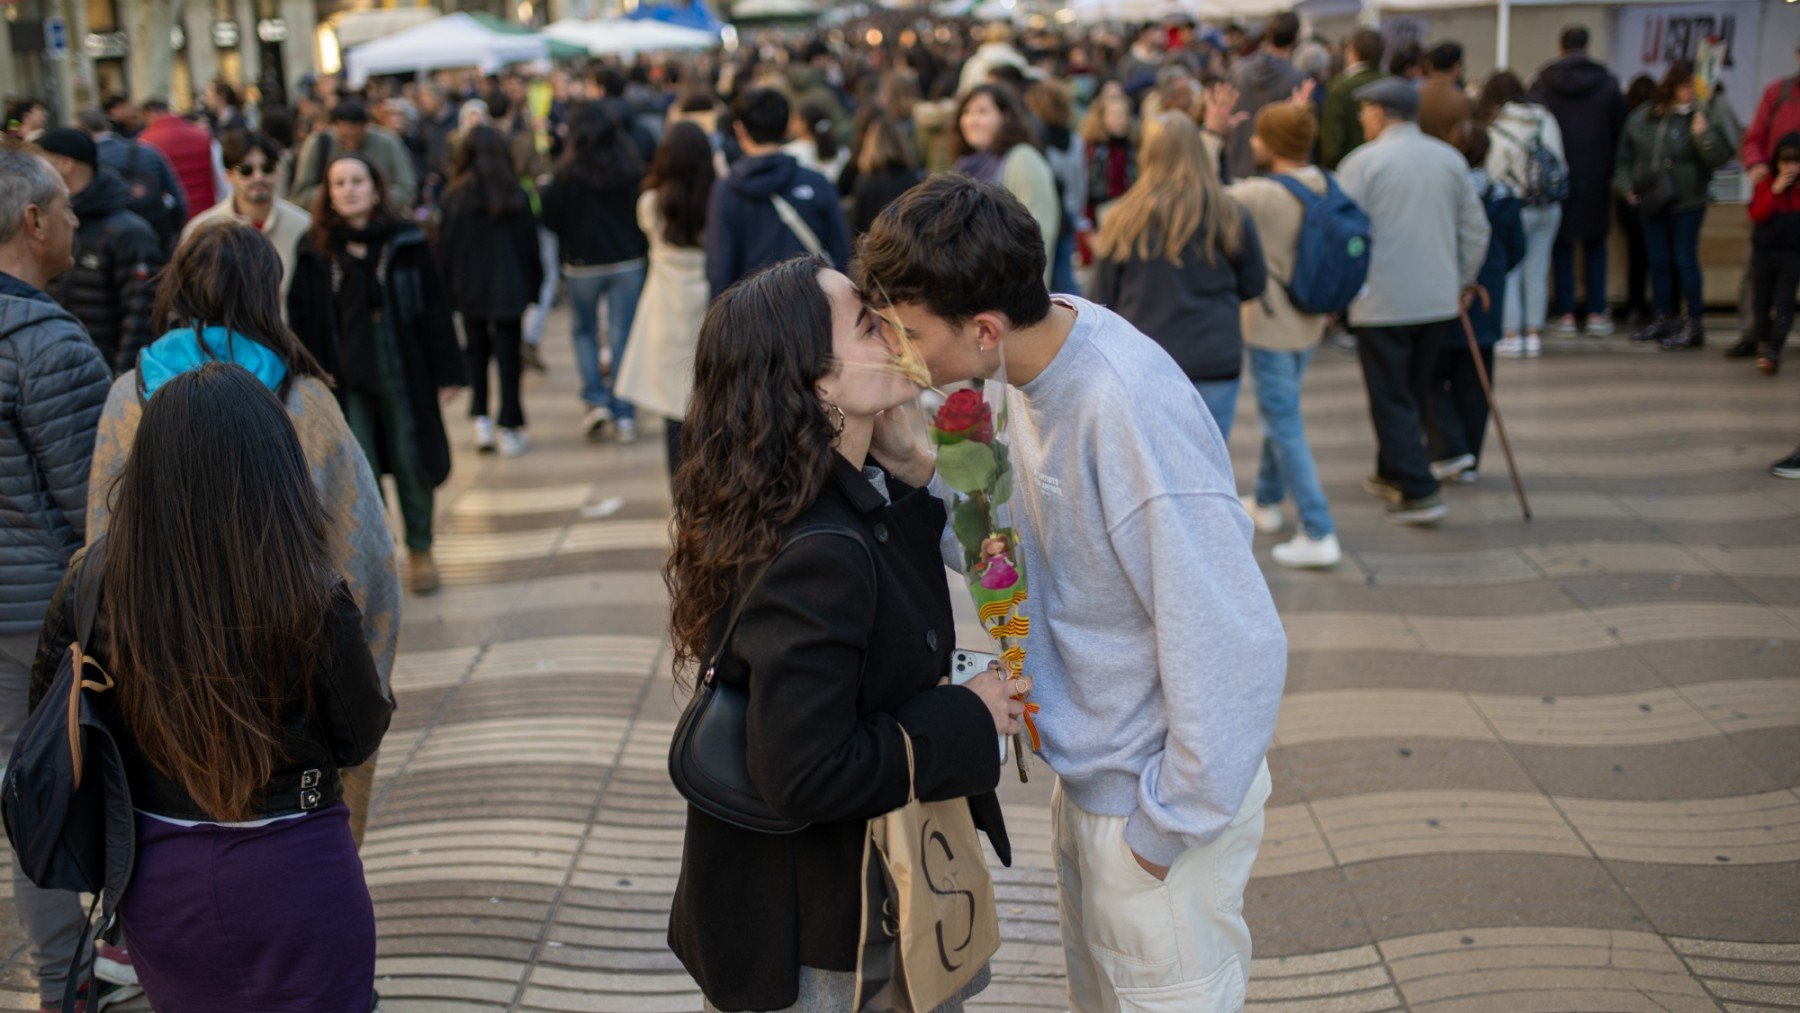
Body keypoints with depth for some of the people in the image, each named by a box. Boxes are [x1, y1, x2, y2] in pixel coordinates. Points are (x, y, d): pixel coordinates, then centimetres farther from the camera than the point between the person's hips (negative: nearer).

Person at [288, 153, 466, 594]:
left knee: (411, 463, 8)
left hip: (404, 373, 0)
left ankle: (420, 549, 26)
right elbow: (303, 321, 3)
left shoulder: (406, 244, -1)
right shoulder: (315, 252, 1)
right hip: (346, 379, 1)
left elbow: (434, 309, 1)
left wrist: (447, 372, -2)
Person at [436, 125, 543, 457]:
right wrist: (533, 285, 10)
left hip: (470, 289, 0)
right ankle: (510, 430, 3)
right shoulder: (516, 195, -7)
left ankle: (481, 418, 4)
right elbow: (530, 243, 0)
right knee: (508, 355, 4)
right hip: (509, 289, 0)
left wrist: (447, 289, 9)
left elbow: (444, 247, -2)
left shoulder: (455, 197, -7)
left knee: (476, 352, 16)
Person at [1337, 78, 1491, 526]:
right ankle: (1392, 474, 30)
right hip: (1439, 300, 6)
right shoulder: (1450, 159, 7)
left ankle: (1419, 493, -5)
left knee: (1391, 400, 0)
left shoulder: (1363, 162, -9)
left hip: (1382, 302, -5)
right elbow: (1476, 229, 10)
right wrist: (1462, 283, 21)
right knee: (1412, 394, 18)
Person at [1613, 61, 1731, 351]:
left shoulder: (1700, 117, -8)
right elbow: (1625, 156, 15)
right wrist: (1625, 185, 6)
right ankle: (1664, 319, 24)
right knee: (1657, 261, 11)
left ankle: (1695, 324, 3)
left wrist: (1704, 134, -30)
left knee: (1685, 260, -4)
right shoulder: (1642, 117, 5)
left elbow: (1720, 157, -16)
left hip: (1687, 204, -5)